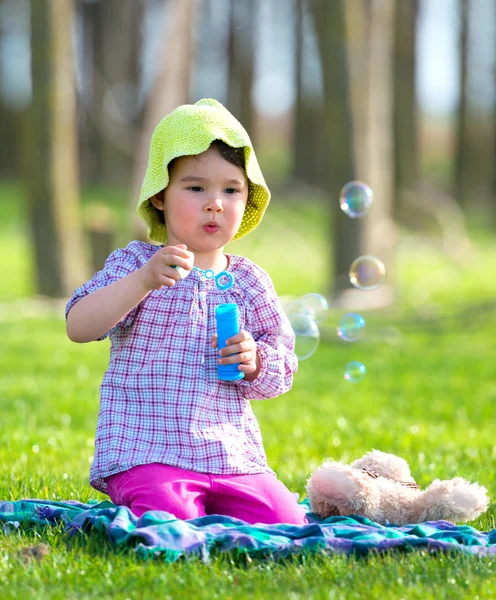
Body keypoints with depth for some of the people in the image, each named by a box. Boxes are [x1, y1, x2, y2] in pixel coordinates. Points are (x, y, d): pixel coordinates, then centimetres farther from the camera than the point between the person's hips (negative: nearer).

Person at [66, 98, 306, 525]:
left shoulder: (250, 282, 10)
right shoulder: (135, 265, 0)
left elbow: (283, 371, 14)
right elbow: (79, 326, -15)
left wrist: (254, 361, -10)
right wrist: (144, 280, -27)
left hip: (232, 454, 5)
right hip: (146, 453, -5)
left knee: (287, 523, -11)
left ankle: (211, 508, 12)